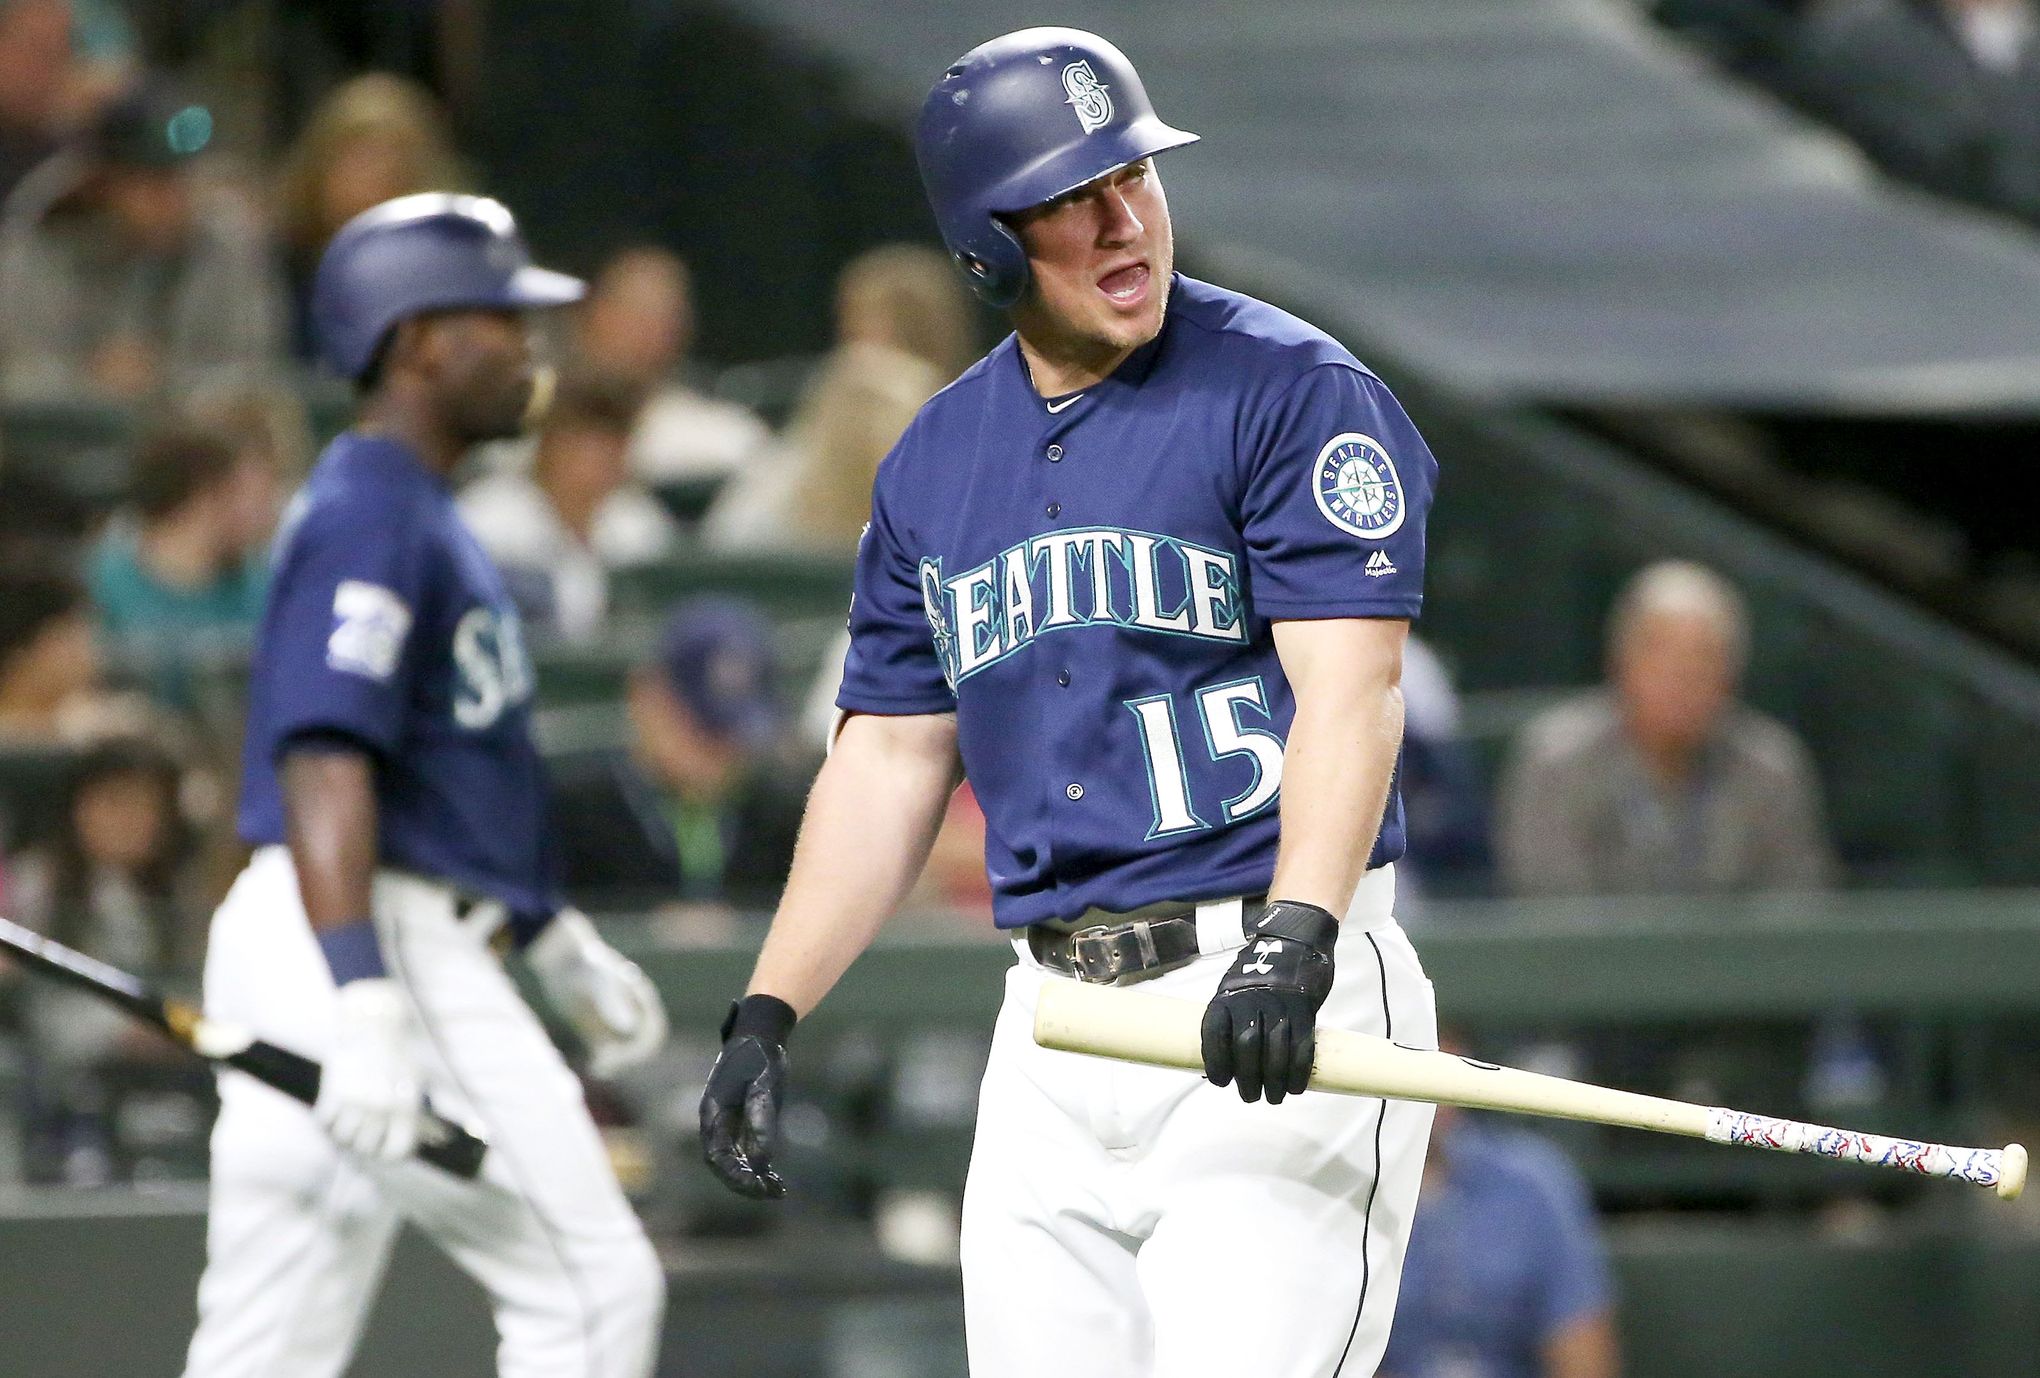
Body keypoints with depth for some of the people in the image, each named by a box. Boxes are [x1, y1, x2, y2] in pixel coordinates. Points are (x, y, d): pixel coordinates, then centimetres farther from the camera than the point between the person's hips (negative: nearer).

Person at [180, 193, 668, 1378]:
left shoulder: (419, 515, 21)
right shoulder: (371, 517, -12)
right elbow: (325, 769, -23)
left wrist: (560, 942, 35)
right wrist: (363, 1004, -32)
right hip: (384, 943, -10)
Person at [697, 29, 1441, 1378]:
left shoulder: (1291, 391, -5)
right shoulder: (934, 462, 14)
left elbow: (1349, 689, -15)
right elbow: (891, 761, 19)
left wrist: (1297, 938, -30)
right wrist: (767, 1014, 9)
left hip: (1273, 1011, -6)